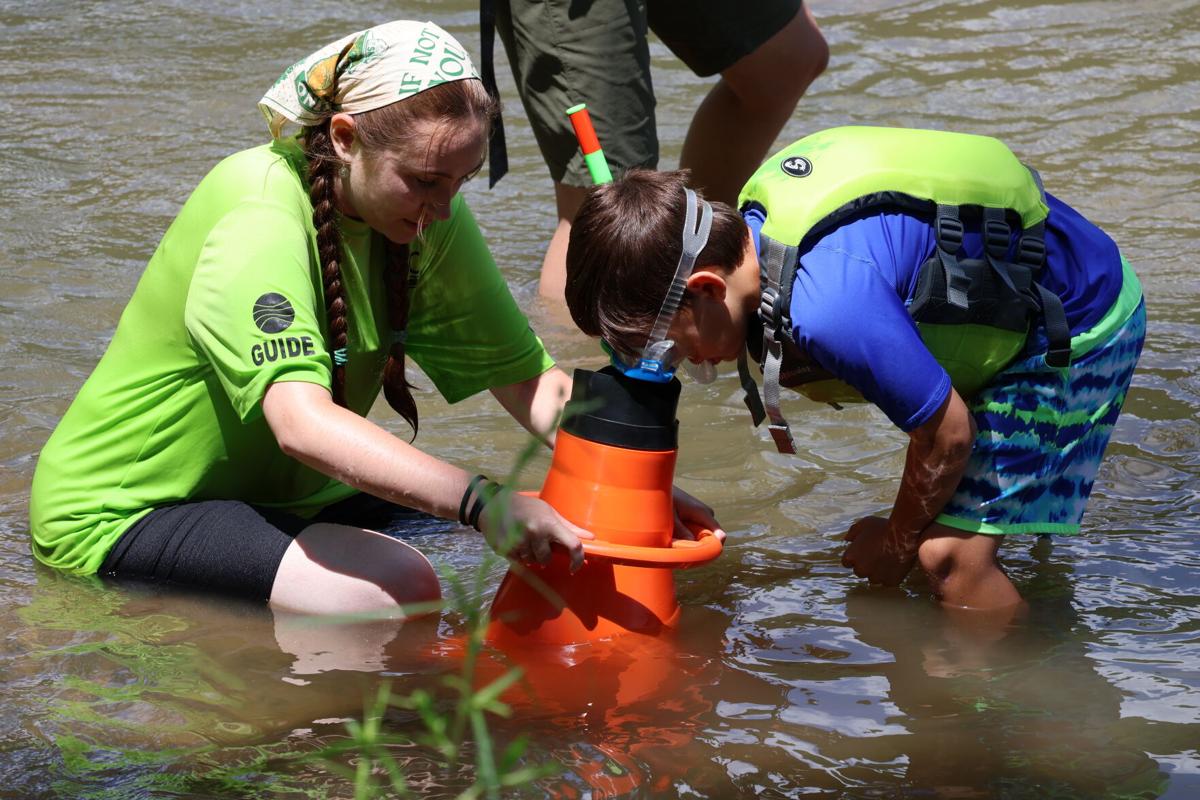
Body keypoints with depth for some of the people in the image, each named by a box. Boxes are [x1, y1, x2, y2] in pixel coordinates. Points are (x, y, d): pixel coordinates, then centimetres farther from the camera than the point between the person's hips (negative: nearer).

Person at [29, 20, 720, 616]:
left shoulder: (423, 214, -4)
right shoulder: (256, 222, -28)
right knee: (399, 589, -30)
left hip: (275, 497, 8)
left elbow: (529, 381, -4)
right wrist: (483, 501, -51)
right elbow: (302, 424, -42)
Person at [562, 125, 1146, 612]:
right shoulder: (751, 220, -8)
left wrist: (898, 543, -6)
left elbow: (948, 432, -25)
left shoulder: (829, 308, -38)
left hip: (1077, 331, -10)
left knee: (952, 554, -12)